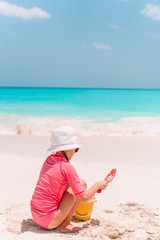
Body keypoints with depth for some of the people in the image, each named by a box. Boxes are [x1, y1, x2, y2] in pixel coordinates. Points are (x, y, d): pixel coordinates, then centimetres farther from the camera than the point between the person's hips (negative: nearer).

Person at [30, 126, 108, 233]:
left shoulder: (49, 160, 6)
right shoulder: (67, 167, -16)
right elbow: (83, 197, -15)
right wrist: (98, 185, 4)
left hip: (35, 215, 8)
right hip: (49, 221, -8)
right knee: (82, 184, -2)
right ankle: (64, 225, -1)